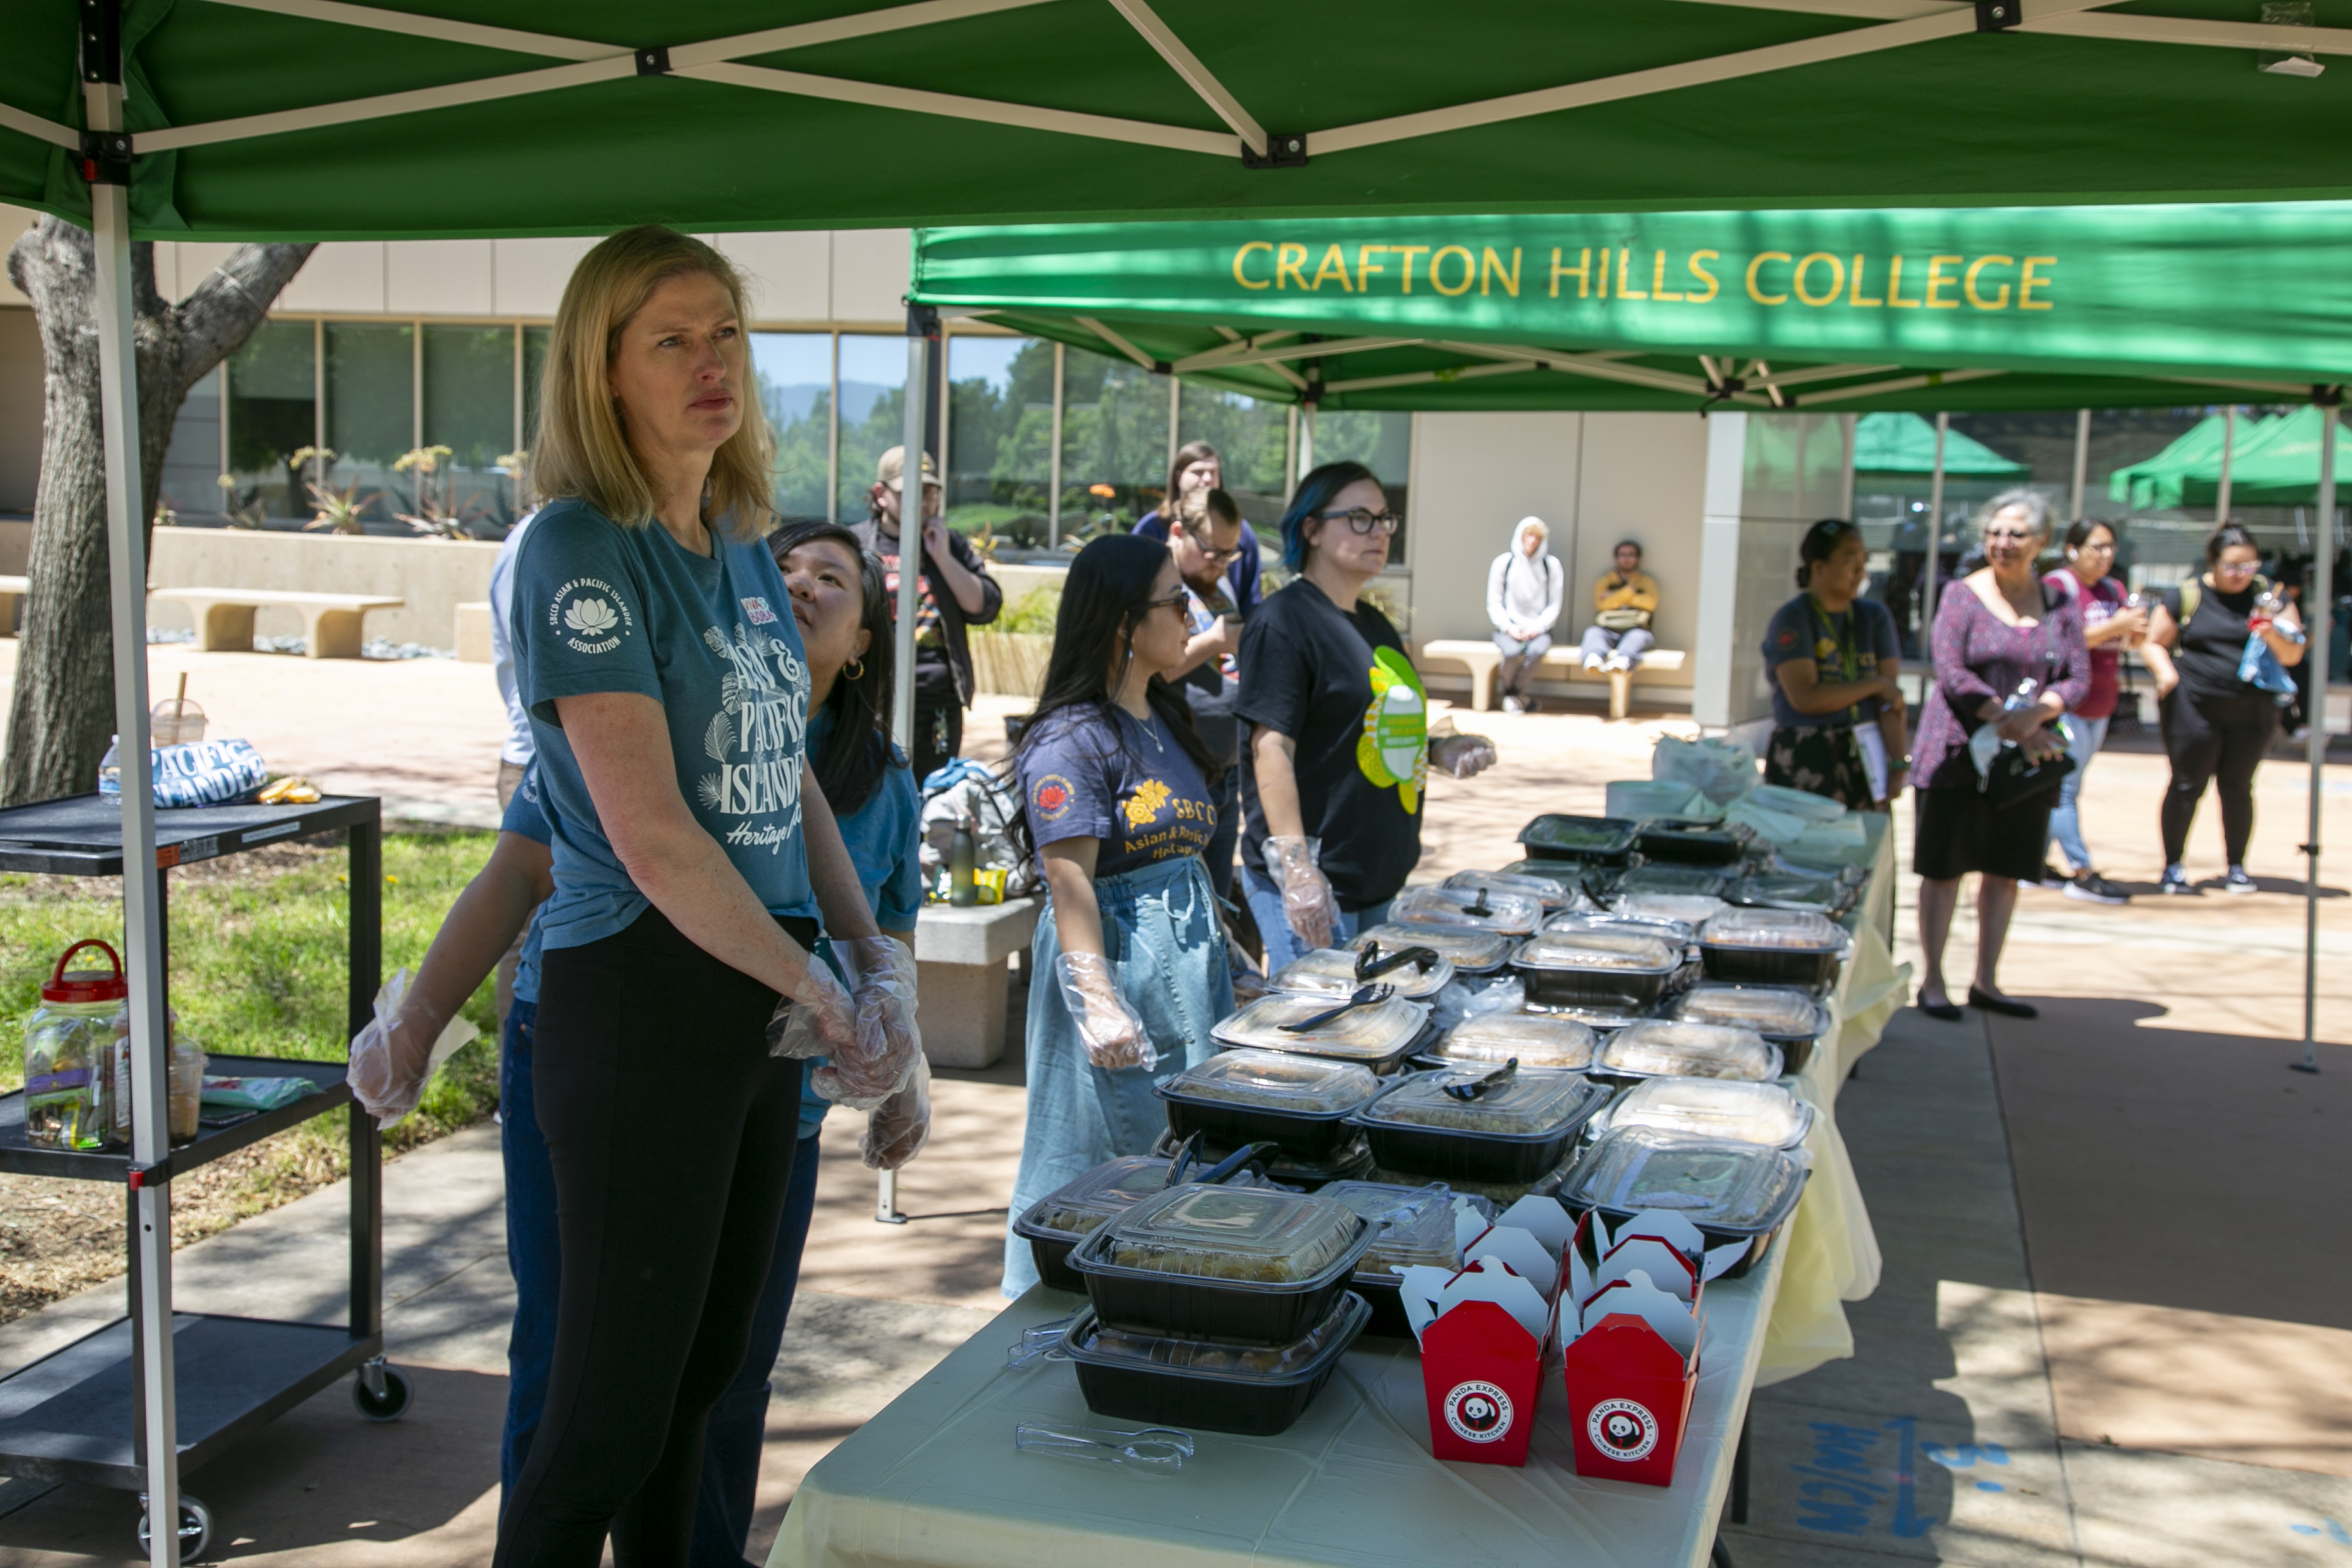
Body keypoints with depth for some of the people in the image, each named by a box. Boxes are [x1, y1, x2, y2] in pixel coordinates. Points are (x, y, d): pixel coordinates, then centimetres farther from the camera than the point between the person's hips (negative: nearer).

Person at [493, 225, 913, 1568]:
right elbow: (649, 830, -19)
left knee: (705, 1374, 17)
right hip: (643, 993, -8)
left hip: (762, 990, 8)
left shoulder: (744, 547, 12)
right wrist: (820, 997, -12)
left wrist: (877, 957, 3)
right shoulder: (583, 551, -13)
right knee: (613, 1406, 0)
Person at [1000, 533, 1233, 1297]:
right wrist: (1098, 1003, -26)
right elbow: (1070, 885, -20)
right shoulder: (1071, 741, -15)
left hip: (1188, 966, 9)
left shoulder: (1162, 719, 13)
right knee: (1111, 1163, 0)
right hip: (1119, 967, -9)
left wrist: (1220, 945, 19)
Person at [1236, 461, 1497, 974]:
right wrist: (1295, 867, -25)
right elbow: (1272, 747, -18)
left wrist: (1436, 749, 6)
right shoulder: (1283, 621, -12)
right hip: (1314, 886, -9)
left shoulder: (1374, 623, 16)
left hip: (1381, 881, 9)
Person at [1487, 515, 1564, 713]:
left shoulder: (1551, 564, 5)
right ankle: (1512, 693, -4)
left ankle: (1514, 692, -10)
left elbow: (1554, 605, 3)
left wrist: (1537, 627, -12)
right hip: (1508, 628, -1)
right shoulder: (1503, 563, 3)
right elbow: (1494, 603, 2)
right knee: (1512, 651, -34)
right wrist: (1509, 627, -13)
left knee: (1538, 650, -34)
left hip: (1538, 628, 1)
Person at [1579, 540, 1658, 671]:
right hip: (1607, 631, 1)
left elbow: (1650, 602, -1)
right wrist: (1629, 592, 1)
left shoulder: (1647, 581, 21)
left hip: (1635, 630, -1)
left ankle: (1622, 660, -69)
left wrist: (1615, 597, 4)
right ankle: (1594, 658, -66)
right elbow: (1602, 604, 2)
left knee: (1639, 636, -36)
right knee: (1593, 632, -32)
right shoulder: (1605, 580, 22)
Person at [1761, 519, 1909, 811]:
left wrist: (1899, 764, -9)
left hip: (1863, 758, 4)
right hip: (1804, 762, -4)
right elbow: (1806, 698, -16)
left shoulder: (1875, 617, 8)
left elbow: (1891, 698, 0)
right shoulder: (1791, 620, -5)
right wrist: (1875, 685, -8)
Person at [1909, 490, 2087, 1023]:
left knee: (2007, 870, 10)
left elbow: (2079, 675, 3)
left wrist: (2037, 713, -17)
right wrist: (2008, 723, -19)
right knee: (1944, 867, 0)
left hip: (2030, 757, 4)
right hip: (1960, 752, -4)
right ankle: (1931, 980, 9)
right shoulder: (1964, 596, -2)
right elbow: (1952, 673, -11)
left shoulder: (2060, 604, 8)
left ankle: (1986, 982, 21)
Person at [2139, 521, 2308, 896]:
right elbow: (2154, 643, 4)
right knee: (2188, 785, 2)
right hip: (2194, 707, -2)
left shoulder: (2268, 596, 4)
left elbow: (2293, 656, 4)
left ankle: (2236, 868, 19)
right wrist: (2165, 669, -16)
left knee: (2237, 787, 9)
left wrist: (2274, 635, -17)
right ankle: (2173, 867, 10)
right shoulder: (2186, 596, -1)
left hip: (2252, 710, 2)